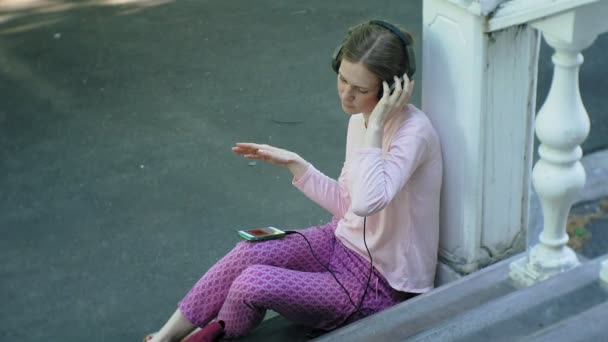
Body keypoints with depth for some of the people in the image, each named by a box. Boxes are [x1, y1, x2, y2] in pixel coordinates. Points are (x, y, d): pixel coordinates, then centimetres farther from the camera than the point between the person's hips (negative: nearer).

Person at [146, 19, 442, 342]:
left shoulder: (414, 133, -26)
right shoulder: (360, 118, 0)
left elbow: (367, 202, -42)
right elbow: (347, 204, 10)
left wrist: (375, 126, -36)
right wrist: (294, 163, 1)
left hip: (380, 282, -7)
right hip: (345, 241, 8)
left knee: (254, 284, -20)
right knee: (251, 252, -15)